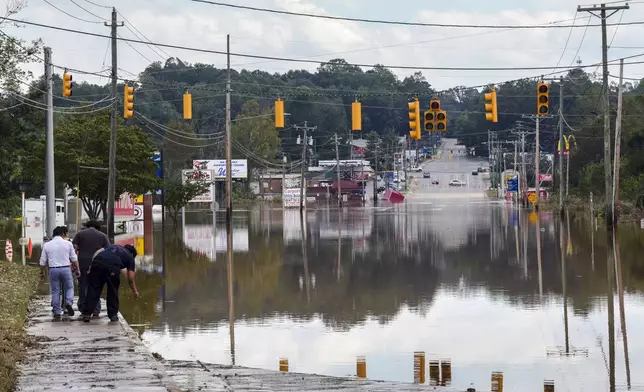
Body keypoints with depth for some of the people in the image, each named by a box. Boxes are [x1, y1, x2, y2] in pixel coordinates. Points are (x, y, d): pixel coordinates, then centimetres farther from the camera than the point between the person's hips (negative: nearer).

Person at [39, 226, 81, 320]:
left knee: (55, 291, 7)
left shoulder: (47, 245, 7)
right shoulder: (68, 244, 2)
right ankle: (69, 302, -16)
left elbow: (43, 262, 9)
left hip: (53, 270, 2)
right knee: (69, 288, 12)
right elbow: (74, 259, 4)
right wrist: (77, 270, 14)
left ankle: (57, 313, 6)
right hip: (66, 269, -2)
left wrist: (42, 273, 21)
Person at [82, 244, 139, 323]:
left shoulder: (112, 246, 37)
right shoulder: (130, 257, 27)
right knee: (113, 291, 17)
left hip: (97, 261, 3)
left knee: (93, 290, 7)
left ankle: (86, 314, 5)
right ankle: (113, 315, 21)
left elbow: (97, 252, 20)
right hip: (112, 267, -3)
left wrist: (92, 266, 17)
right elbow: (130, 278, 21)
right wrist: (134, 291, 33)